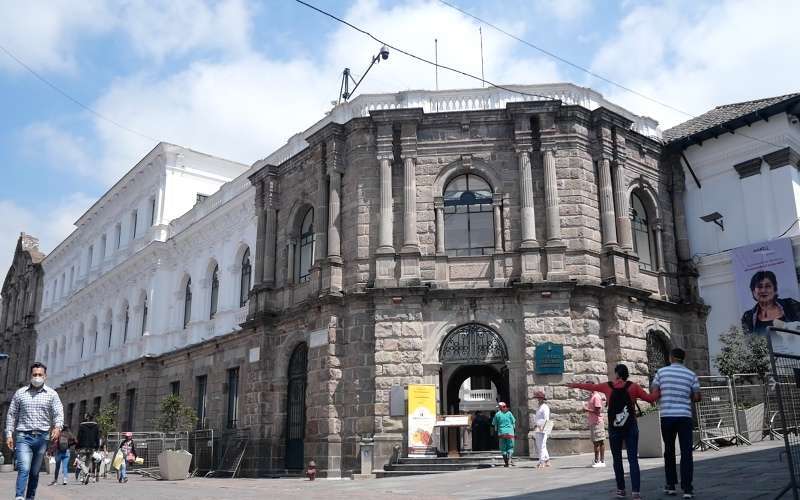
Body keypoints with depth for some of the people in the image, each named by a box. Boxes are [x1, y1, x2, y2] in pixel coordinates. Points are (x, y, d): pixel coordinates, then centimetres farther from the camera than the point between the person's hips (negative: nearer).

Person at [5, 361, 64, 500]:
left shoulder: (52, 394, 5)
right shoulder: (20, 393, 8)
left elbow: (58, 413, -3)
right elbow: (11, 415, 11)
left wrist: (57, 427, -22)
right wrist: (9, 434, 3)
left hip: (42, 437, 1)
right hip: (23, 437, -1)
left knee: (35, 472, 8)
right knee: (24, 468, -16)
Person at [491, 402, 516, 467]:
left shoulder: (497, 414, 0)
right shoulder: (509, 413, 1)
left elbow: (494, 423, 4)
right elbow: (513, 421, 6)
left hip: (501, 433, 0)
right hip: (510, 432, 0)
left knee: (503, 448, 8)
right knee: (510, 447, 7)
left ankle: (506, 462, 5)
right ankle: (509, 458, -15)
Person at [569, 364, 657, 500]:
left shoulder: (607, 386, 3)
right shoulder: (633, 387, 0)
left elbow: (591, 386, 16)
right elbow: (650, 398, -3)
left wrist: (576, 385, 32)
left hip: (614, 429, 1)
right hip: (631, 428, 0)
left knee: (617, 460, 12)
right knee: (633, 460, -2)